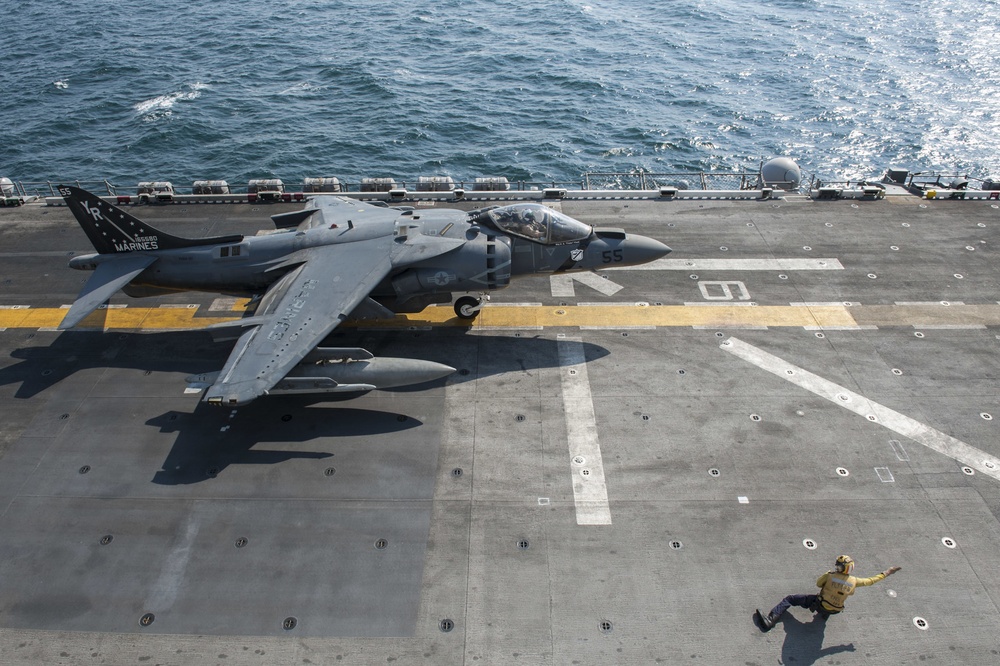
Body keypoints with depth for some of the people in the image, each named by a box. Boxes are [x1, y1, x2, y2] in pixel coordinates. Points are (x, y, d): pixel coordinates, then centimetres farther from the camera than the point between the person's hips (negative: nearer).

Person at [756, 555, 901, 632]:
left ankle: (770, 620, -17)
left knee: (789, 599, -2)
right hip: (833, 610, 4)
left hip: (819, 603, -4)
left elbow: (818, 583, -1)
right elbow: (870, 581, 4)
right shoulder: (853, 581, -13)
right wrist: (886, 573, 15)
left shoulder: (830, 575, -19)